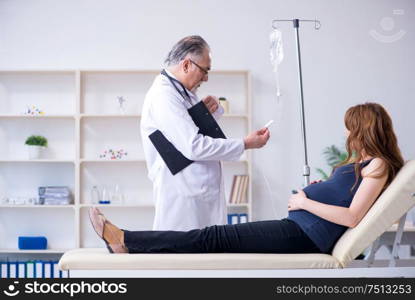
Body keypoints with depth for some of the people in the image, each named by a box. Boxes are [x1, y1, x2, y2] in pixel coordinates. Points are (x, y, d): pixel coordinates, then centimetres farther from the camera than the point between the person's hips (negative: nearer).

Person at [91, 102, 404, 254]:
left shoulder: (378, 165, -7)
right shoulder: (363, 162, 22)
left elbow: (353, 217, -17)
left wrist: (305, 202, -11)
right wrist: (319, 191, 9)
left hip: (304, 236, -9)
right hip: (301, 230, 9)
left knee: (214, 237, -11)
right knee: (219, 237, 0)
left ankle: (124, 240, -9)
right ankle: (128, 245, -1)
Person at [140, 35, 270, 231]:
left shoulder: (182, 92, 16)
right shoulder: (163, 95, -16)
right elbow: (194, 147, -23)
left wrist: (210, 110, 6)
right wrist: (245, 144, -16)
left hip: (203, 192, 10)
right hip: (181, 198, -10)